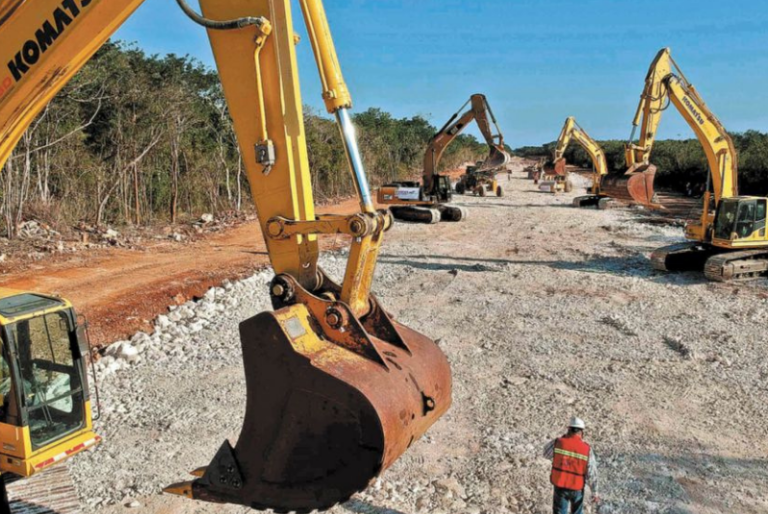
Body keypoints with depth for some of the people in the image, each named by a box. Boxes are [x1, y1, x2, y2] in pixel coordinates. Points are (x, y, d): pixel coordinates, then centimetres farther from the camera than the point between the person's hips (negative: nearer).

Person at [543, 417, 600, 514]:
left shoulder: (558, 442, -14)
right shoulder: (587, 449, -15)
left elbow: (546, 453, 7)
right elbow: (592, 474, -12)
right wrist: (595, 493, 1)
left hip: (560, 486, 0)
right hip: (577, 488, 0)